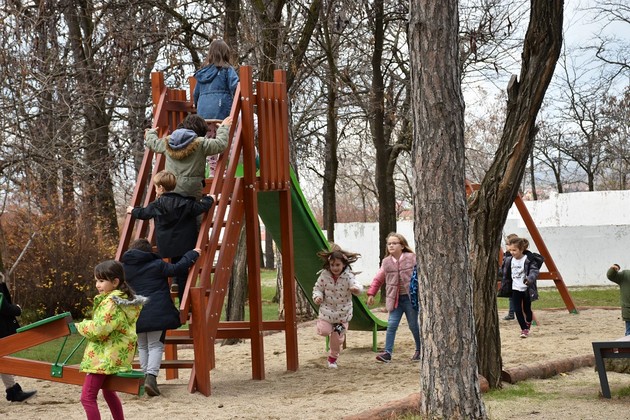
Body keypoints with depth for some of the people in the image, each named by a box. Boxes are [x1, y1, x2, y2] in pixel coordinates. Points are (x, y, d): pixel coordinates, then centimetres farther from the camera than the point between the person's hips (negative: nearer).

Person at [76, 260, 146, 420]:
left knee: (87, 397, -9)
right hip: (117, 355, 11)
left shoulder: (111, 303, -20)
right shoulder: (126, 299, 10)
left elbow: (98, 329, -24)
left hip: (104, 356, -11)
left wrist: (80, 326, -7)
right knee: (108, 392, 27)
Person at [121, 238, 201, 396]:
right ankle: (151, 376, -17)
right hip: (156, 313, -3)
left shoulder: (123, 268, 9)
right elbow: (177, 268, -6)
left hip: (135, 316, 3)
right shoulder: (157, 265, -3)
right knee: (156, 346, 1)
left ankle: (146, 376, 11)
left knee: (142, 347, 16)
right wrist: (192, 254, 5)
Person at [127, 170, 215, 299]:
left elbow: (144, 213, 10)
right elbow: (201, 207, -7)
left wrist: (133, 211, 31)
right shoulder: (185, 202, -3)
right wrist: (209, 199, 13)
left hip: (166, 245, 0)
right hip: (184, 244, 0)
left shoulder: (158, 204, -2)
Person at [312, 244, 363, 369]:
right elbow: (317, 288, 0)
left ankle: (333, 358, 30)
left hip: (343, 312, -1)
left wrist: (356, 289, -57)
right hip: (327, 310, 1)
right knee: (323, 331, -10)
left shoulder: (348, 276, -18)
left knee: (337, 338, 5)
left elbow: (356, 285, -33)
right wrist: (317, 297, -21)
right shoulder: (324, 275, -12)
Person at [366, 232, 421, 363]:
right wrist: (371, 293, 9)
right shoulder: (386, 262, 3)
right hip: (395, 299, 3)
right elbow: (378, 279, 12)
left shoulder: (411, 258, -6)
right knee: (391, 324, -6)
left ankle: (419, 350, 23)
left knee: (413, 325, 6)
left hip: (410, 297, -3)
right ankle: (388, 352, -5)